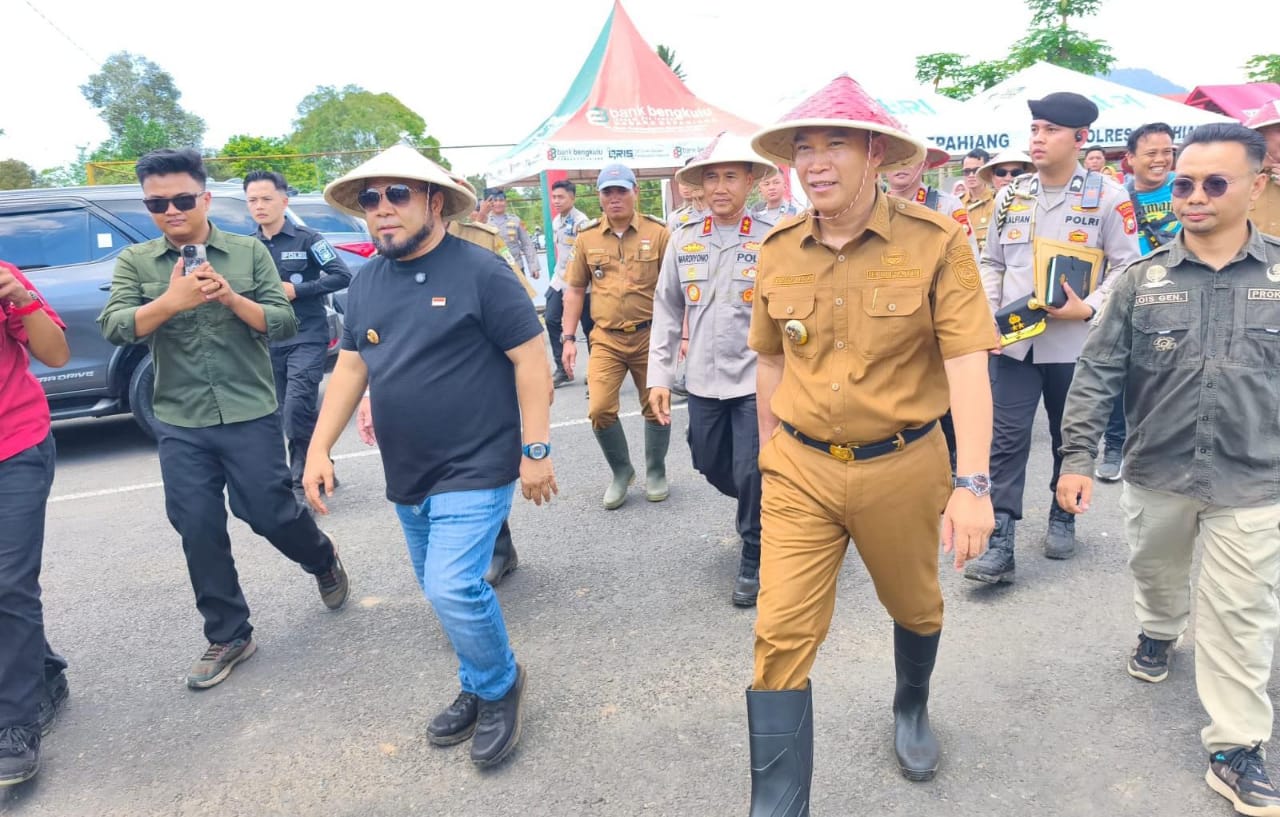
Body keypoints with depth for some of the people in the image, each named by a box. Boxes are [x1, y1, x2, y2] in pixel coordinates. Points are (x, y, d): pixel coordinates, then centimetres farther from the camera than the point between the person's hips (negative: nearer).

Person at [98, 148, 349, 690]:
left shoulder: (249, 251, 0)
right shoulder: (134, 261, 4)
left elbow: (285, 324, -4)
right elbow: (114, 328, -9)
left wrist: (232, 298, -21)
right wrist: (171, 301, -25)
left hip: (250, 415, -2)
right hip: (179, 424, 2)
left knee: (268, 512, 3)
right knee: (198, 531, 5)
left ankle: (324, 560, 37)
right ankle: (227, 636, 21)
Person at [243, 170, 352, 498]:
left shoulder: (306, 239, -5)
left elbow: (342, 276, -10)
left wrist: (296, 291, -15)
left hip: (307, 338, -6)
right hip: (269, 341, 6)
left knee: (297, 408, -17)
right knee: (287, 414, 9)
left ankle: (302, 481, -3)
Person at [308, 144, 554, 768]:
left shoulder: (478, 270, -12)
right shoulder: (366, 282, 8)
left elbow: (530, 358, -13)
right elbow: (350, 367, 13)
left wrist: (535, 450, -16)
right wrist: (319, 447, 5)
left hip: (474, 471, -7)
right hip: (406, 478, 7)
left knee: (454, 590, -14)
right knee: (445, 592, 16)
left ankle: (499, 686, 15)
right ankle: (479, 688, 38)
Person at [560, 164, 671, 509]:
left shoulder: (657, 233, -2)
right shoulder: (586, 237, 4)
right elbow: (574, 290, 9)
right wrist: (569, 338, 3)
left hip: (650, 335, -1)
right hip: (605, 339, 1)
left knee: (656, 409, 8)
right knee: (599, 410, -7)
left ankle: (655, 473, 32)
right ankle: (621, 471, 19)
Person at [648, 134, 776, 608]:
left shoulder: (771, 240, -7)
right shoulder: (684, 241, 4)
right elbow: (667, 311, 8)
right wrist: (659, 376, 6)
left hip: (757, 380, -4)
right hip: (703, 381, 4)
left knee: (751, 475, -1)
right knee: (711, 468, 16)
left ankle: (754, 560, 24)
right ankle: (766, 510, 47)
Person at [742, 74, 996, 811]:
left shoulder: (935, 241, -11)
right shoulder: (778, 251, -1)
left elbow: (967, 365, -15)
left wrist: (973, 483, -22)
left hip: (901, 467, -1)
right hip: (799, 470, 2)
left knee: (914, 607, 23)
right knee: (781, 637, -3)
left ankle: (912, 708, 56)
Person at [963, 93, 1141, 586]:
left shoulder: (1108, 198, -3)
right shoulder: (1012, 195, 8)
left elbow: (1127, 268, -2)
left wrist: (1088, 308, -18)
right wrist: (988, 316, -1)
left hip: (1075, 342, -2)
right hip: (1014, 339, 2)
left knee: (1070, 437, 13)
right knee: (1007, 439, -3)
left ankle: (1062, 519, 34)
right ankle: (1000, 542, -1)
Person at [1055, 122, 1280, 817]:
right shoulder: (1143, 280, -5)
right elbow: (1097, 373, -6)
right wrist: (1076, 458, -11)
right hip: (1155, 473, 1)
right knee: (1155, 572, 23)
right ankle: (1158, 632, 54)